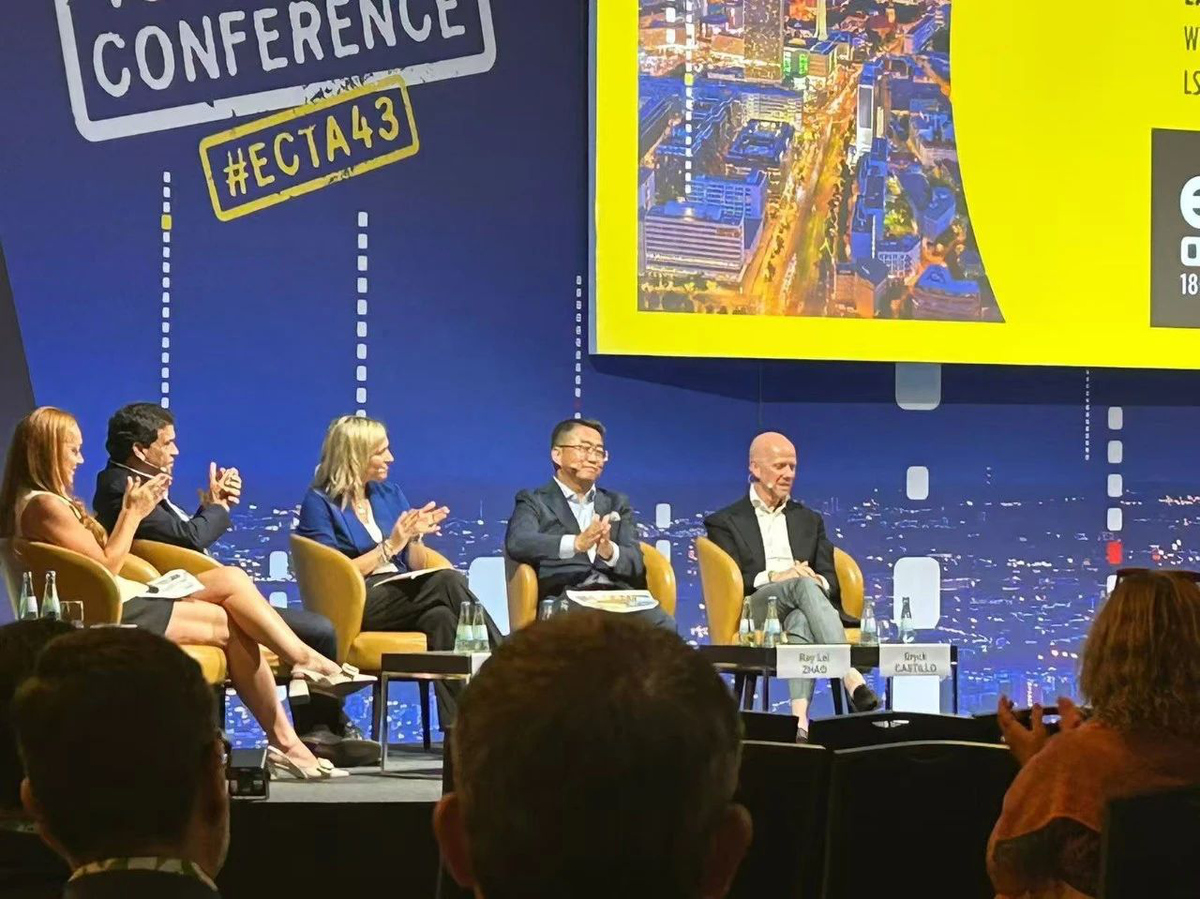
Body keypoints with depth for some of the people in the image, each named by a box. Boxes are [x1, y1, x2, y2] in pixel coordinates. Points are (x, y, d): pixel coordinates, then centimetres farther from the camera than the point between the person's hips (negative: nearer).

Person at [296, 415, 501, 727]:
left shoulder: (390, 494, 18)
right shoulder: (319, 502, 1)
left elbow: (417, 567, 17)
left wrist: (416, 536, -4)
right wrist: (389, 547, -11)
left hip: (403, 593, 5)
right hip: (356, 607, -5)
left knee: (440, 617, -32)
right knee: (447, 582, -29)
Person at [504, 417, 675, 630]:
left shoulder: (617, 503, 27)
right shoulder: (535, 502, 13)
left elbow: (636, 564, 13)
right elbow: (517, 543, -9)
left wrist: (609, 551, -12)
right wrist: (576, 543, -25)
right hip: (566, 599, -4)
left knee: (664, 627, -29)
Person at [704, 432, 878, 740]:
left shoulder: (809, 521, 29)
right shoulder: (724, 522, 17)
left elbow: (831, 579, 17)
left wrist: (820, 582, -8)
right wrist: (772, 577, -14)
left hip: (800, 608, 3)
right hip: (756, 608, -3)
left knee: (802, 621, -39)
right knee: (804, 585, -38)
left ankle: (800, 715, -62)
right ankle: (851, 676, -56)